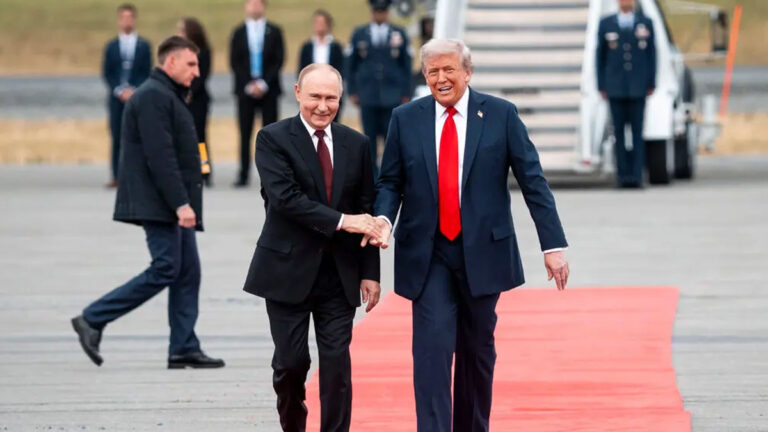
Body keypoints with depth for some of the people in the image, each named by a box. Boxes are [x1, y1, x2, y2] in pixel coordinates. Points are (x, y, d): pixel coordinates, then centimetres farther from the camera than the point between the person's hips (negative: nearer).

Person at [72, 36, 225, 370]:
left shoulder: (167, 97, 21)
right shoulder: (153, 97, -13)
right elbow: (160, 157, -21)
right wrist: (180, 203, -24)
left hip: (173, 206, 11)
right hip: (159, 204, -11)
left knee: (188, 272, 6)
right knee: (164, 270, -11)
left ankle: (184, 349, 5)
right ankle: (92, 320, -6)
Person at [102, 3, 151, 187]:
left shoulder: (144, 46, 8)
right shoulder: (111, 46, 11)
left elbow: (147, 72, 3)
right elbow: (106, 73, 6)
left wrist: (134, 90, -11)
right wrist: (119, 91, -8)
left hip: (138, 96, -1)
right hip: (116, 97, 1)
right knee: (117, 137, -2)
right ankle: (116, 176, 0)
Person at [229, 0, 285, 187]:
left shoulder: (274, 32, 6)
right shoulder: (239, 33, 8)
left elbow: (279, 60, 1)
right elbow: (234, 62, 3)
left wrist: (264, 83, -10)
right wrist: (249, 85, -9)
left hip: (268, 89, 0)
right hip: (245, 88, 0)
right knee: (244, 134, -2)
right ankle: (243, 175, -1)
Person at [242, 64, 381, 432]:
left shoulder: (356, 145, 7)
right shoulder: (273, 139, -4)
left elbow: (366, 213, 8)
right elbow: (285, 198, -17)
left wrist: (369, 273, 2)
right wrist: (341, 221, -23)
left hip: (339, 275, 2)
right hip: (289, 270, -2)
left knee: (337, 364, -2)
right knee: (291, 361, 3)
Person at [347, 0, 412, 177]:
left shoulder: (399, 34, 6)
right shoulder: (359, 34, 8)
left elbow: (407, 66, 8)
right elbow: (351, 65, 10)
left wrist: (406, 94, 4)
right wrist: (352, 92, 5)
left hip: (392, 97, -1)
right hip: (368, 97, 1)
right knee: (370, 138, 2)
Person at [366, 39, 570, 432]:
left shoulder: (501, 115, -2)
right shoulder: (405, 119, 2)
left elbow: (532, 181, -2)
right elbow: (390, 181, 7)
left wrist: (553, 244, -7)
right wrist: (383, 217, -15)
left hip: (482, 252, 0)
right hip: (428, 256, 0)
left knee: (477, 350, 12)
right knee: (432, 348, -11)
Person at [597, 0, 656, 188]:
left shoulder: (646, 23, 8)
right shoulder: (605, 24, 7)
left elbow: (651, 54, 8)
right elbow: (600, 55, 8)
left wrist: (651, 84, 2)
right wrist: (601, 86, 3)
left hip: (638, 88, 0)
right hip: (615, 88, 0)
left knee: (637, 132, -3)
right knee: (619, 132, 1)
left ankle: (636, 176, -4)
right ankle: (623, 174, 4)